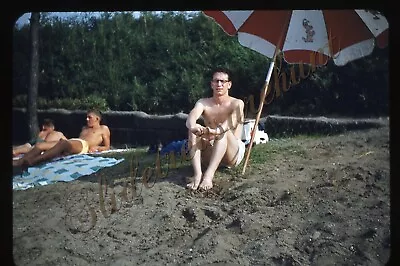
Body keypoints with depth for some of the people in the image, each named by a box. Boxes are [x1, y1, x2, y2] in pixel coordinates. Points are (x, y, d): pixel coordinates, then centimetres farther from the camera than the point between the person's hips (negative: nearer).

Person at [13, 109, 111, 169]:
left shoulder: (104, 129, 23)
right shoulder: (84, 128, 40)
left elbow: (107, 147, 14)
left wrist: (96, 147, -5)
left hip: (83, 145, -7)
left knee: (63, 143, -40)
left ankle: (33, 161, -55)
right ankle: (19, 162, -40)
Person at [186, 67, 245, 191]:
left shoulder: (237, 104, -8)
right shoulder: (203, 103, 0)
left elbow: (232, 123, -31)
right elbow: (190, 119, -22)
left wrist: (215, 131, -53)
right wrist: (193, 127, -48)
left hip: (233, 154, -3)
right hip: (210, 154, 3)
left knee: (224, 131, -31)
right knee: (193, 131, -21)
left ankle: (209, 175, -43)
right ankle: (197, 174, -35)